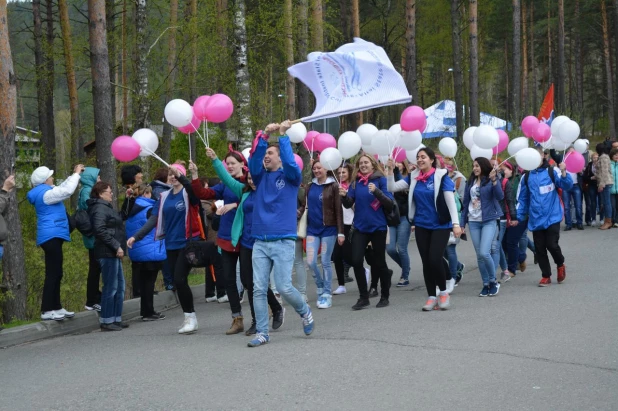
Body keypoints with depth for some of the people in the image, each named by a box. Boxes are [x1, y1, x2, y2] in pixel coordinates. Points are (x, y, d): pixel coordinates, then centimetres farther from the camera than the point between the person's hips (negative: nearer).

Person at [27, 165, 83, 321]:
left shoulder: (45, 193, 17)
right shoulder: (45, 194, -14)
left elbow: (62, 189, 30)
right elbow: (67, 191, -18)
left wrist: (75, 175, 25)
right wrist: (76, 174, -6)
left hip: (53, 236, 11)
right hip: (51, 236, -11)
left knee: (56, 273, 13)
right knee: (53, 273, -12)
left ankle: (56, 307, 17)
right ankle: (46, 310, -13)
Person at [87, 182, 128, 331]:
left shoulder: (106, 207, 20)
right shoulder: (100, 208, -11)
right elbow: (100, 230, -22)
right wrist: (116, 246, -21)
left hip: (113, 253, 10)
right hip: (107, 253, -10)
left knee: (119, 286, 13)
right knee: (111, 287, -7)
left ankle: (116, 319, 18)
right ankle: (106, 321, -3)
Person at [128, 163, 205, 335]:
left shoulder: (188, 193, -4)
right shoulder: (164, 197, 11)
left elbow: (194, 192, -29)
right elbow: (153, 219, 6)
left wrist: (181, 176, -45)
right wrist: (136, 236, -5)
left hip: (188, 243, -5)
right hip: (171, 245, 5)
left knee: (179, 279, -14)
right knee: (178, 282, 6)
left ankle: (191, 317, -2)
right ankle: (189, 318, 16)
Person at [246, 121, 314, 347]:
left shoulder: (290, 177, 5)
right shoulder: (261, 177, 14)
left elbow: (290, 162, -15)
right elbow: (253, 161, -4)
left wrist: (283, 135, -13)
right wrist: (264, 136, -13)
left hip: (283, 241, -4)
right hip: (260, 242, 4)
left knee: (284, 287, -8)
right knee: (259, 289, -2)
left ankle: (305, 312, 20)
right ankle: (262, 333, 4)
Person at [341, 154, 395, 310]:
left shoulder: (381, 180, -5)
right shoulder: (355, 182, 6)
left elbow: (390, 203, -12)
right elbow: (349, 204, 5)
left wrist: (376, 191, -26)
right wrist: (344, 196, -16)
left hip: (378, 227, -3)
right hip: (360, 227, 3)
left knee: (379, 263, 4)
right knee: (356, 261, -7)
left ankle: (385, 297, 21)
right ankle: (363, 297, 4)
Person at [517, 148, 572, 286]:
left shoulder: (552, 171, -3)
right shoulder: (527, 176, 7)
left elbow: (567, 186, -13)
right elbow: (523, 199, 13)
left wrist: (563, 173, -30)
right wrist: (518, 216, 9)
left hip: (552, 216, -3)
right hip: (536, 219, 3)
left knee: (552, 245, -9)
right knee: (540, 249, 6)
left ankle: (560, 265, 22)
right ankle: (546, 276, 20)